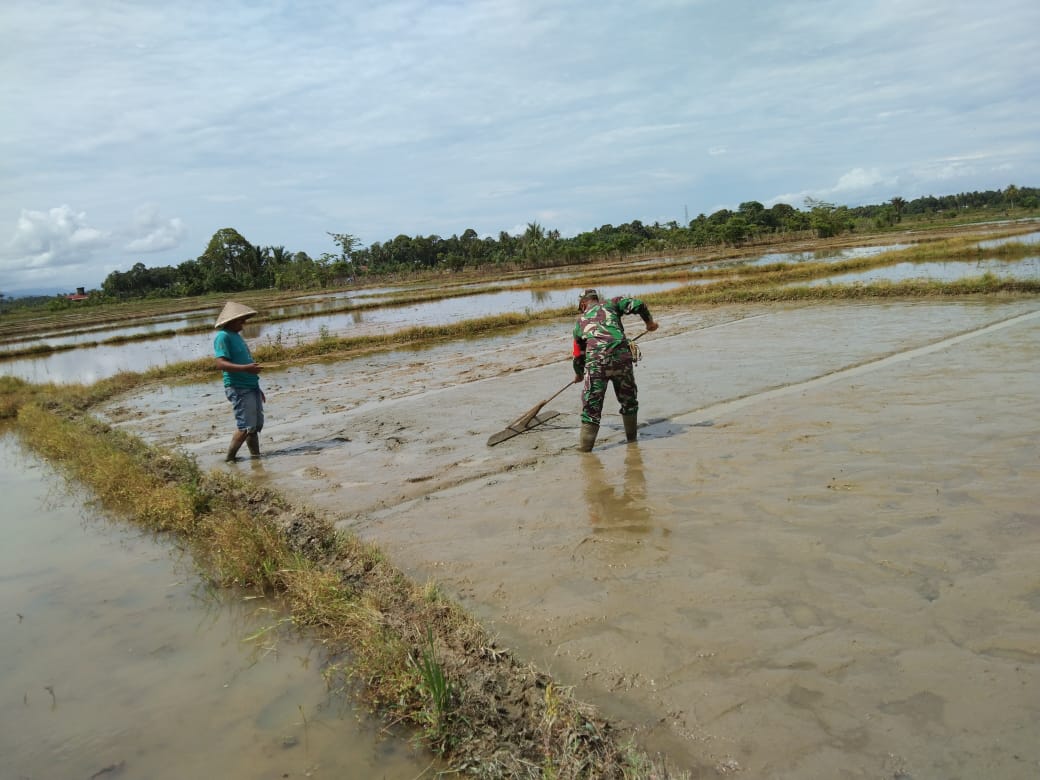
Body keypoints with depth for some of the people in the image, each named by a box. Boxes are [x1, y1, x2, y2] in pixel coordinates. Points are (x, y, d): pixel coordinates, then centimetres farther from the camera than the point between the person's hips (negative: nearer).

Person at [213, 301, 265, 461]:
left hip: (251, 387, 9)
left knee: (257, 424, 10)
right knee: (246, 426, -9)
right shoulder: (223, 337, -11)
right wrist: (245, 368, -34)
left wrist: (257, 387, 26)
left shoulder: (237, 336, 19)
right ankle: (230, 458, 3)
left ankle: (255, 455, 18)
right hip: (238, 388, -9)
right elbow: (221, 363, -22)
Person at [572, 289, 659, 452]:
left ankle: (585, 444, 6)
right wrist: (649, 322, 25)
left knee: (591, 402, 7)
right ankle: (631, 436, 31)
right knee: (628, 397, 20)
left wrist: (578, 374, 47)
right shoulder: (611, 304, 20)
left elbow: (578, 354, 30)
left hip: (595, 360, 0)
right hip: (622, 356, 0)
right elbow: (637, 304, 7)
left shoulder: (580, 321, 24)